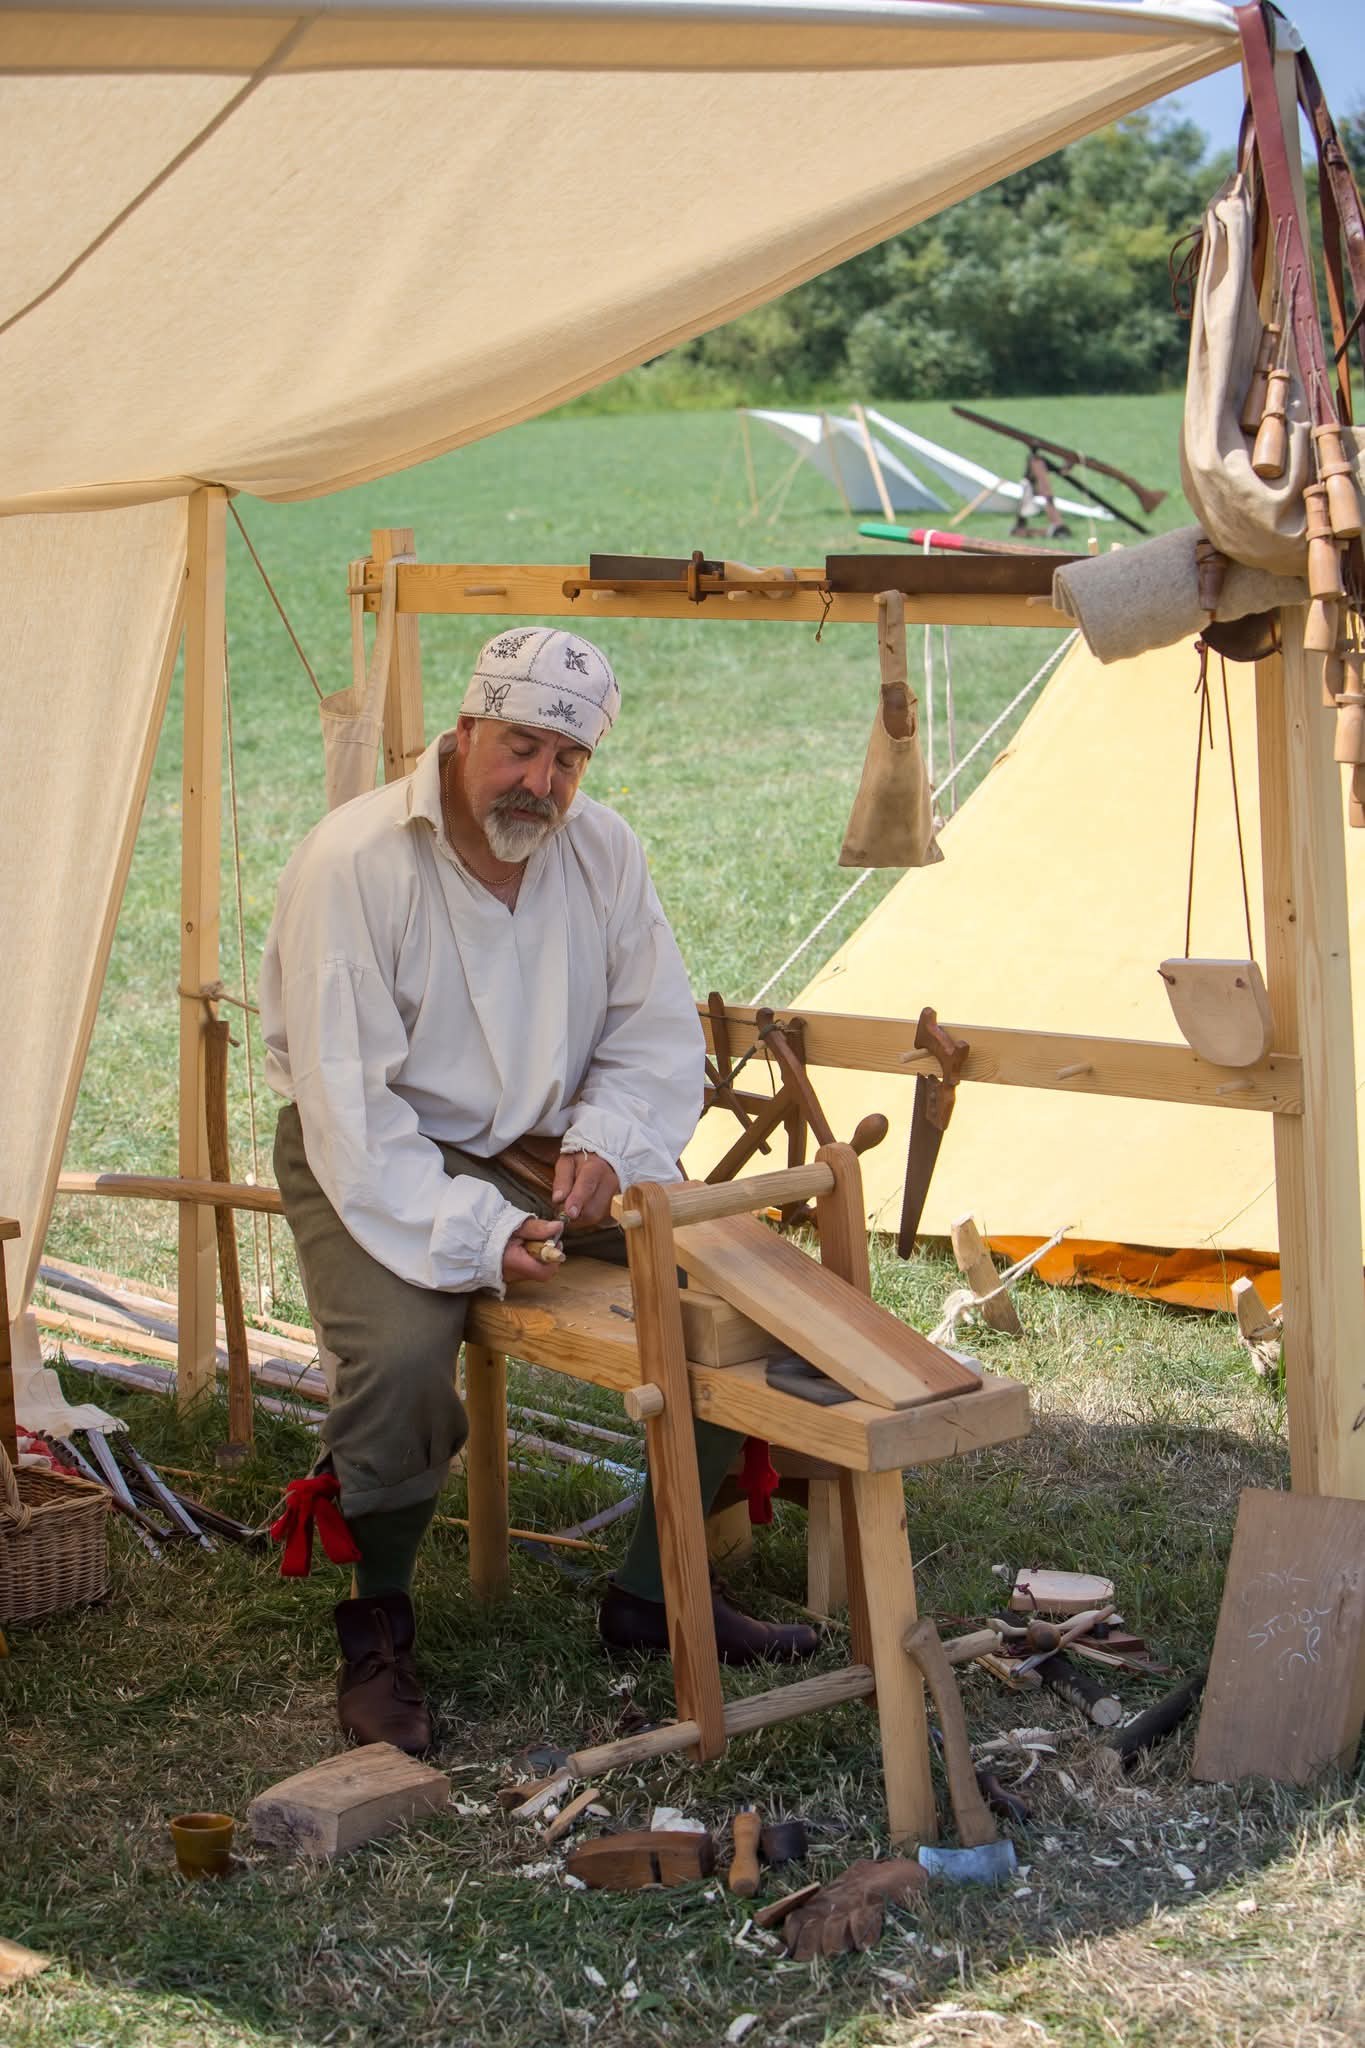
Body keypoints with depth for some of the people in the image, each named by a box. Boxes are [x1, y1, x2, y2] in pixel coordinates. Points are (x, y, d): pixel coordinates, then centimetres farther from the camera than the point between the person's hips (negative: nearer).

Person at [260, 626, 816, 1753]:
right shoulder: (352, 864, -21)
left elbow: (657, 1034, 4)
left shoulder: (605, 851, -4)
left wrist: (605, 1144, -16)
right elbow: (348, 1102, -24)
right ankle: (377, 1622, -4)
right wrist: (472, 1235, -32)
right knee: (402, 1352, -33)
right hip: (384, 1157, -5)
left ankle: (657, 1588, 7)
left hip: (549, 1148, 5)